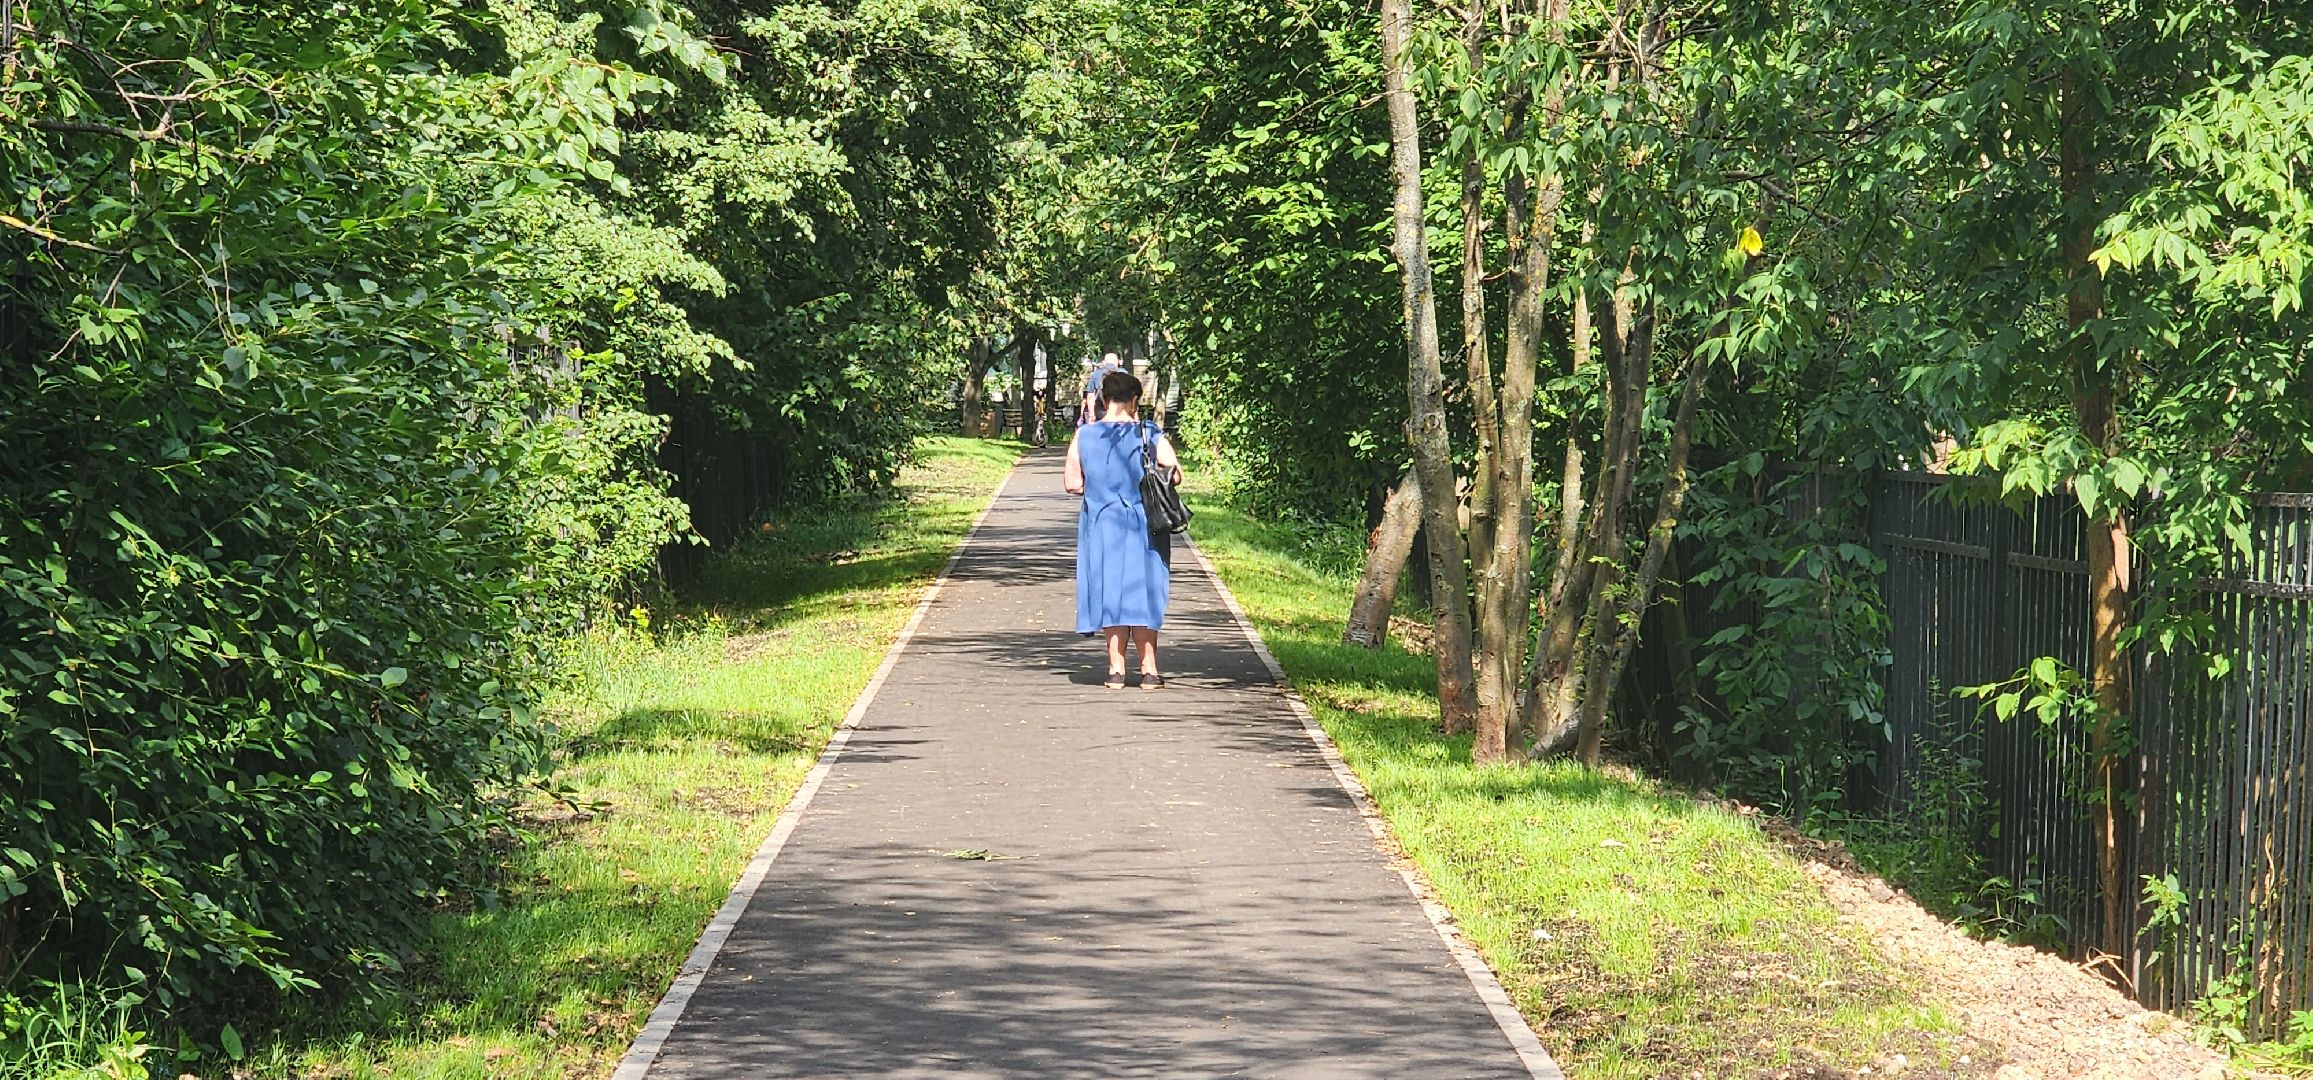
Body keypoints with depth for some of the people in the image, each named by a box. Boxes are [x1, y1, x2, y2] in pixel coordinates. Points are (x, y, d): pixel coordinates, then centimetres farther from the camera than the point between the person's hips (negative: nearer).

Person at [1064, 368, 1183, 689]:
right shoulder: (1149, 434, -6)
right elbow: (1174, 473, -10)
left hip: (1101, 524, 1)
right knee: (1143, 594, 6)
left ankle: (1116, 669, 5)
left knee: (1111, 594, 8)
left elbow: (1072, 484, -2)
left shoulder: (1084, 436, -2)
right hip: (1142, 526, -1)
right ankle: (1149, 669, 4)